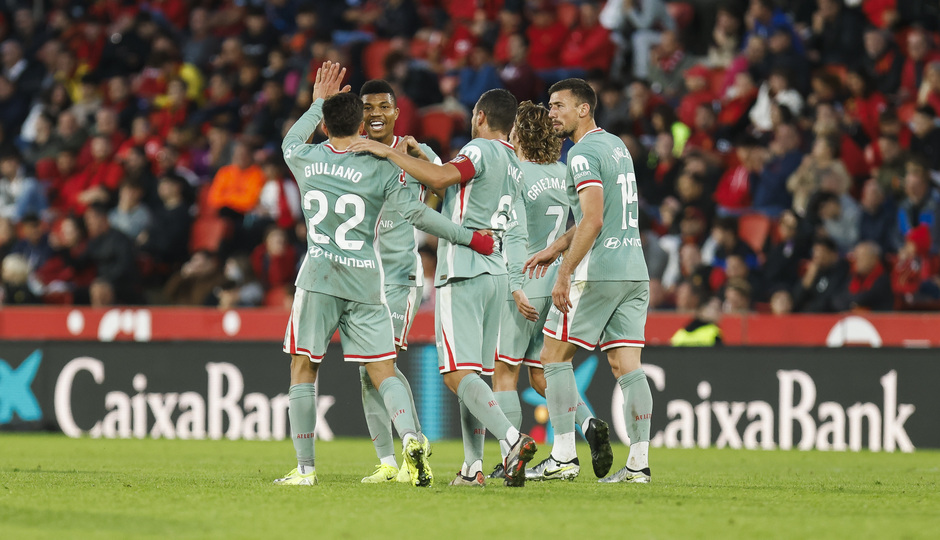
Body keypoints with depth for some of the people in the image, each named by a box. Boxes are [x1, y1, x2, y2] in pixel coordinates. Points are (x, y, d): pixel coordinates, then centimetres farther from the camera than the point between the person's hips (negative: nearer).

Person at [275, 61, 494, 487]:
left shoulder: (306, 159, 3)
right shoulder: (379, 168, -2)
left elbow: (290, 141, 28)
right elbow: (414, 212, -6)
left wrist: (318, 103, 38)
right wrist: (468, 237, 2)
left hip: (318, 278, 0)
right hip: (366, 281, 0)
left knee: (303, 369, 8)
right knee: (383, 371, 0)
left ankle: (305, 468, 5)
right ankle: (410, 438, -26)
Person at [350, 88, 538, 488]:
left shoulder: (482, 150, -8)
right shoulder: (514, 167, 19)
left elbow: (441, 177, -26)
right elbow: (451, 183, 31)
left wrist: (389, 152, -19)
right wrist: (417, 153, 34)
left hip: (463, 273, -8)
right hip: (496, 274, 8)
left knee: (458, 373, -13)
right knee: (474, 373, 12)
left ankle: (511, 439, -30)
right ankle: (472, 467, 9)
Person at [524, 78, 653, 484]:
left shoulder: (583, 154, -11)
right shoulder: (616, 146, 17)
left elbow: (592, 222, -20)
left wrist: (564, 275, -19)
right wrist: (556, 248, 29)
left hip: (598, 273, -8)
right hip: (635, 271, 8)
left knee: (554, 356, 2)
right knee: (627, 366, 4)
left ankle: (563, 453, -1)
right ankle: (639, 462, -2)